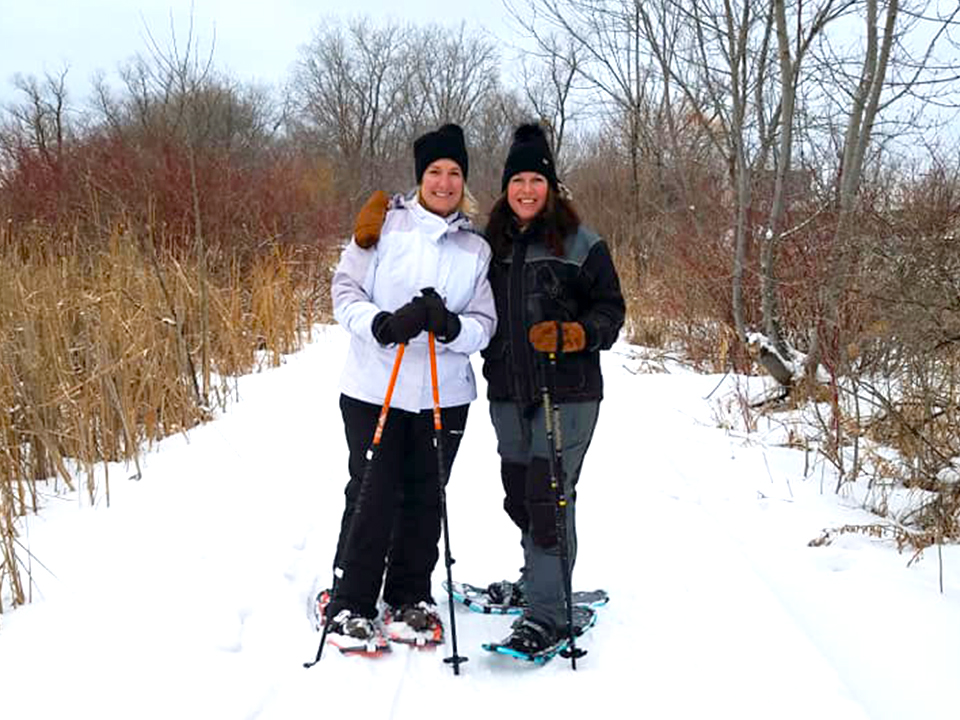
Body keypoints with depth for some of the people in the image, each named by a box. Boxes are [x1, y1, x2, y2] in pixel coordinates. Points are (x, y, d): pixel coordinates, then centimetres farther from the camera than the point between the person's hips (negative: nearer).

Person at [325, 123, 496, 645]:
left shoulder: (476, 249, 8)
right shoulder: (385, 224, -1)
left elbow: (485, 324, 3)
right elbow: (345, 289, -3)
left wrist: (452, 326, -19)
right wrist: (382, 324, -22)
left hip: (445, 394, 3)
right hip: (375, 388, -3)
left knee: (425, 498, 11)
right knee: (373, 495, -2)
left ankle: (410, 596, 29)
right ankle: (349, 604, 13)